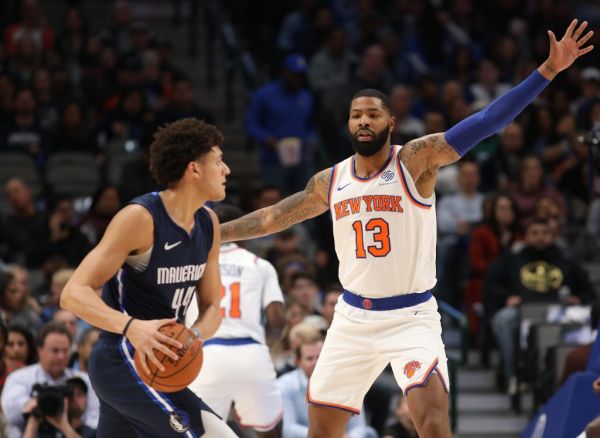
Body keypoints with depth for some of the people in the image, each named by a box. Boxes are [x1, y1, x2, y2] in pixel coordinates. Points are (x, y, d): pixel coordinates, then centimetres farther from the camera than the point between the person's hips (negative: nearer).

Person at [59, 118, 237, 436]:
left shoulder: (208, 224, 6)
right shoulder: (141, 218, -19)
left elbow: (212, 307, 12)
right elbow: (73, 294, -23)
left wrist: (194, 335, -13)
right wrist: (131, 326, -40)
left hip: (159, 362, 9)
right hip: (124, 362, -9)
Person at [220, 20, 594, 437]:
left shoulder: (416, 160, -10)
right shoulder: (330, 181, 4)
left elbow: (486, 122, -19)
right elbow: (275, 216, 19)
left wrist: (548, 70, -28)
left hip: (412, 318, -5)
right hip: (353, 318, 5)